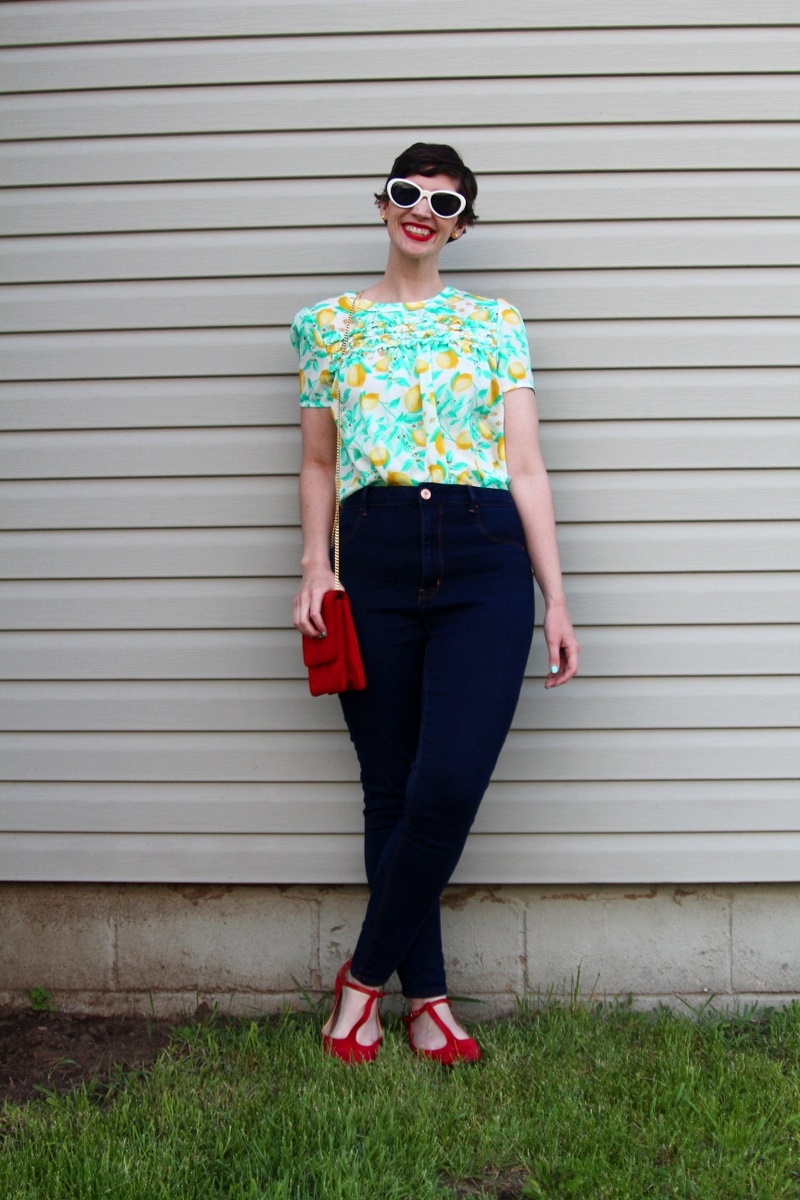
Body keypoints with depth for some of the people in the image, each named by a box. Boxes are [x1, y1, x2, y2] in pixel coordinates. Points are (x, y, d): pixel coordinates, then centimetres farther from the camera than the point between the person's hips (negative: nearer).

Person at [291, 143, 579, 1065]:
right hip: (374, 565, 1)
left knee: (447, 788, -11)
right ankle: (425, 995, 18)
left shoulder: (496, 324, 11)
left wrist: (556, 600, 2)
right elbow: (317, 463, 16)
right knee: (390, 792, 4)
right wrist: (313, 565, -1)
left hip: (484, 563, -1)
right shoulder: (328, 325, 14)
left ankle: (365, 973, 9)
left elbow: (526, 466, 8)